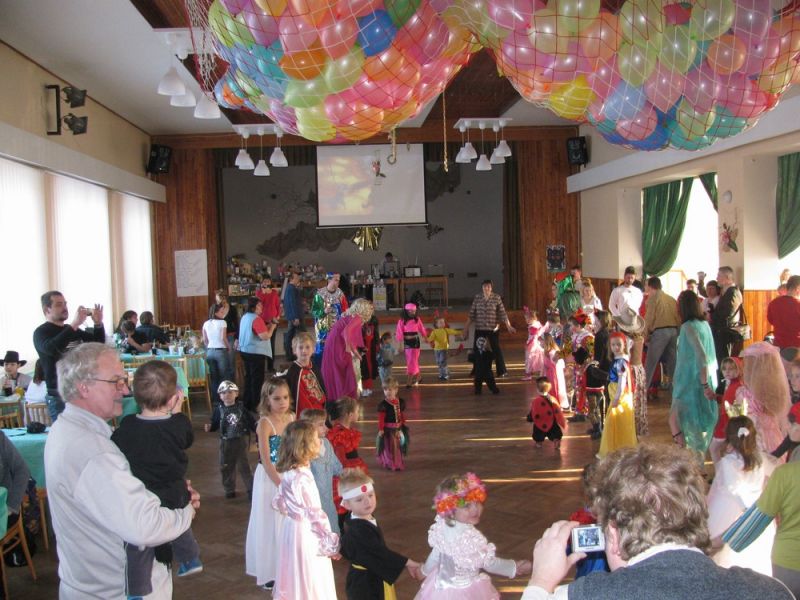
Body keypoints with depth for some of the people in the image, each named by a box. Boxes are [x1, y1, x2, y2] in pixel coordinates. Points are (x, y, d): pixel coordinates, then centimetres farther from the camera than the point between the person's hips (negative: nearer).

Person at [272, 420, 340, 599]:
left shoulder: (287, 473, 0)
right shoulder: (303, 478, -26)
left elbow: (278, 503, 12)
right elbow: (315, 514, -23)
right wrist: (332, 543, -14)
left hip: (291, 528, 8)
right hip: (306, 533, -8)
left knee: (294, 576, 21)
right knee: (310, 583, 4)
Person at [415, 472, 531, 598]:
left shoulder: (442, 528, -11)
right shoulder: (471, 537, -33)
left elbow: (435, 555, 4)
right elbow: (489, 563, -21)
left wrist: (425, 570, 23)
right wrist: (514, 567, -8)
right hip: (462, 591, -7)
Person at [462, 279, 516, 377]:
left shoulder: (497, 298, -4)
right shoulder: (477, 298, 1)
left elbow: (502, 313, -4)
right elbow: (472, 314, 6)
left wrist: (509, 326, -7)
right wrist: (466, 327, 6)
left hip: (493, 328, -2)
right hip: (479, 329, 2)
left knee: (496, 349, 2)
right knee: (477, 349, 7)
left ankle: (501, 371, 14)